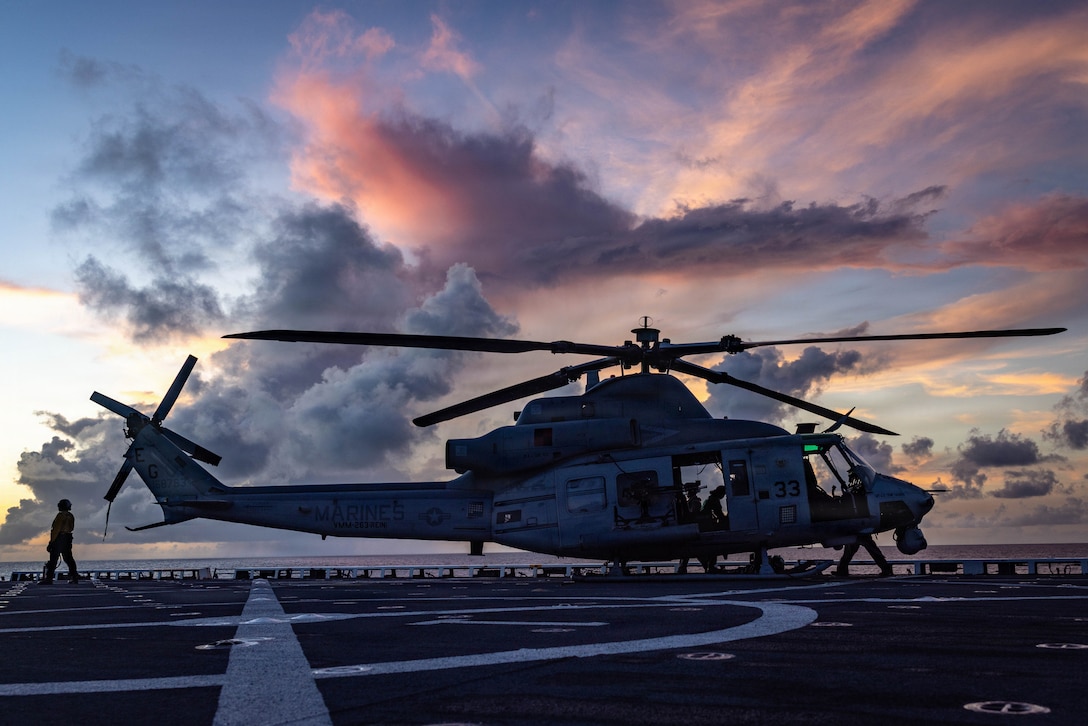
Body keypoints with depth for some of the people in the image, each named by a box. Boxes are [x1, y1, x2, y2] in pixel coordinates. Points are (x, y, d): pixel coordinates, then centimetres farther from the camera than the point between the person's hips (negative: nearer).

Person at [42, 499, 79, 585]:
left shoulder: (61, 515, -12)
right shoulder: (71, 516, 13)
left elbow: (56, 529, -16)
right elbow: (71, 528, 15)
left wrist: (51, 542, -15)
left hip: (59, 539, -8)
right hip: (68, 539, 8)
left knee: (53, 559, -5)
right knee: (68, 558, 9)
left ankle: (49, 578, -6)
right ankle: (74, 577, 5)